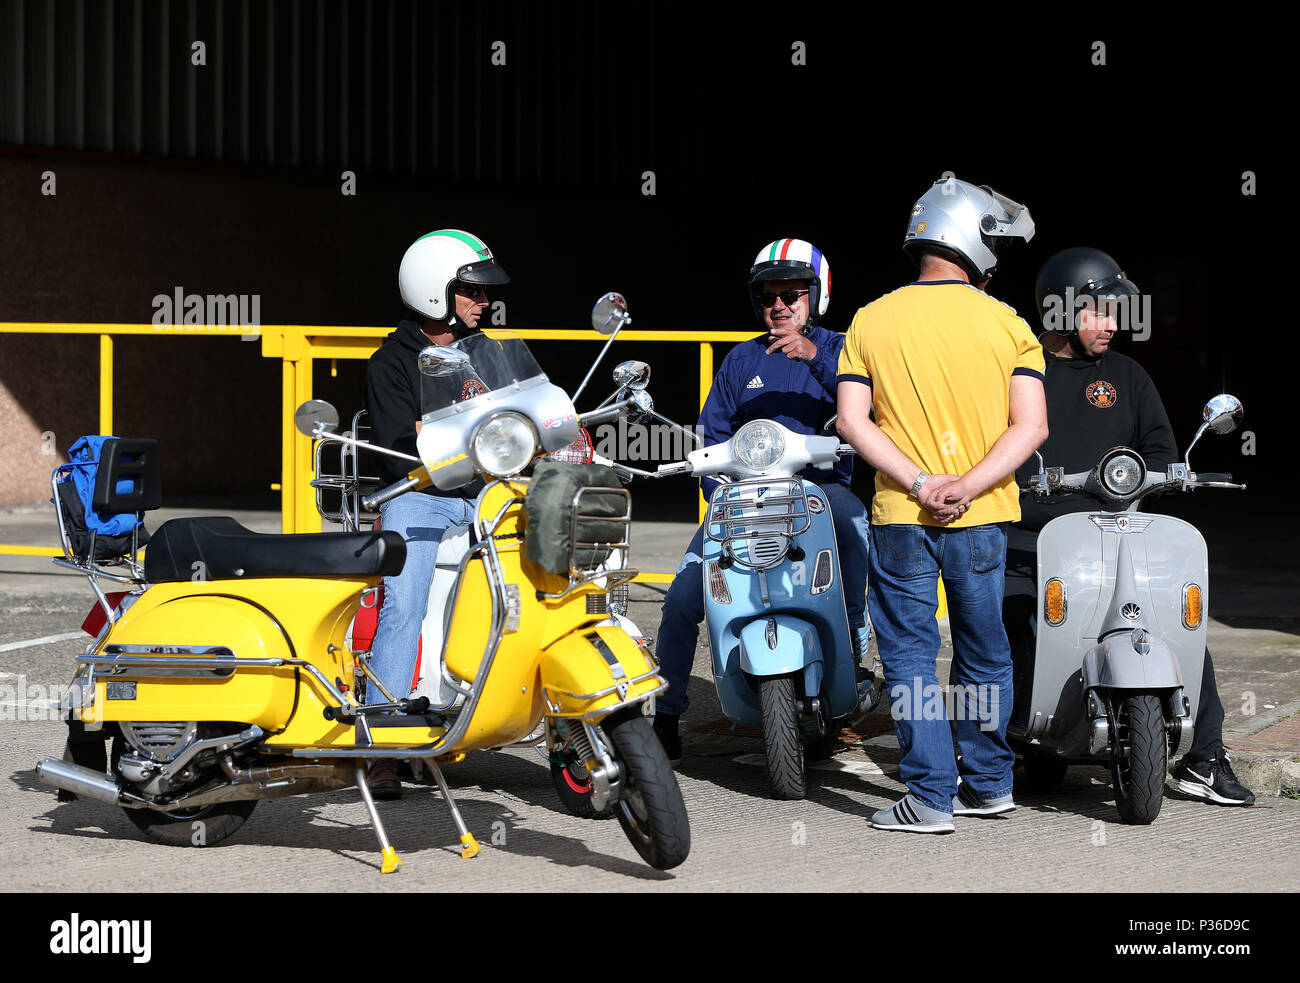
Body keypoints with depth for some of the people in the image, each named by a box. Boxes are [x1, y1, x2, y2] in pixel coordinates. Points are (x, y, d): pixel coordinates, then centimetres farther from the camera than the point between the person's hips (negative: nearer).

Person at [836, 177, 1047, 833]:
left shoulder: (871, 322, 1)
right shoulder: (1008, 325, -1)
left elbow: (853, 420, -7)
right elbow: (1031, 425, -9)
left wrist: (918, 482, -12)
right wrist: (966, 486, -14)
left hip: (900, 519, -1)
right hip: (982, 517, 1)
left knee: (911, 656, 4)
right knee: (984, 655, 15)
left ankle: (932, 797, 1)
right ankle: (989, 785, 25)